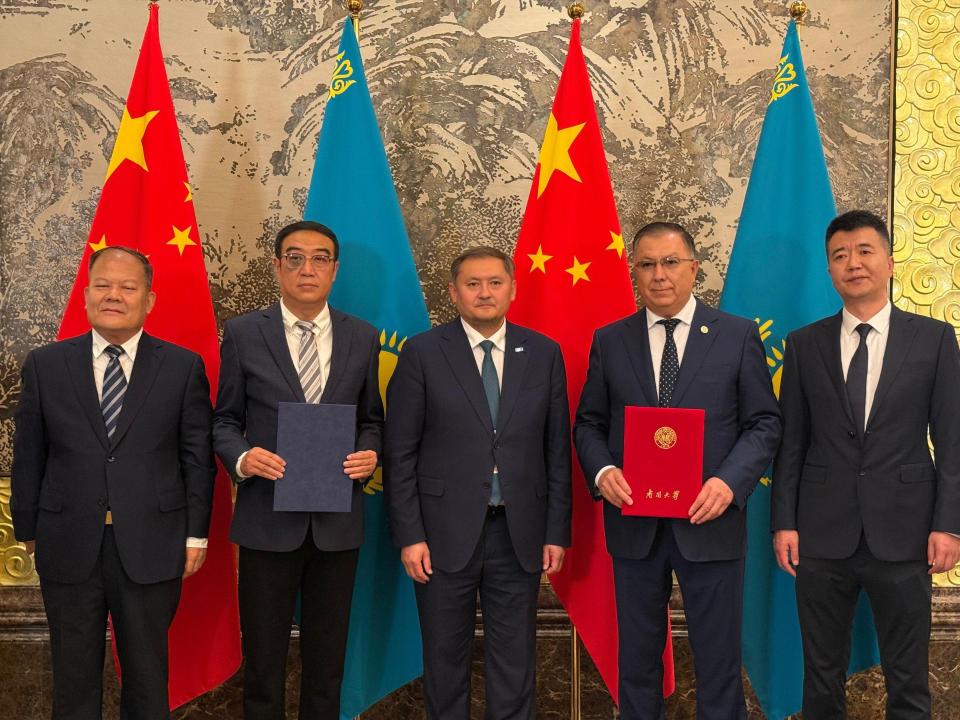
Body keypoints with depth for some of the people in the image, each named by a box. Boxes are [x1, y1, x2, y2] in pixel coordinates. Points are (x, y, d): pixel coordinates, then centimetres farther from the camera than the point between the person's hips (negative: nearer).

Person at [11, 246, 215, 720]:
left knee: (147, 672, 13)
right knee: (74, 678, 14)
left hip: (151, 549, -1)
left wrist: (196, 534, -1)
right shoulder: (45, 365, 2)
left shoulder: (184, 367, -2)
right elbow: (28, 458, 6)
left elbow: (198, 457, 0)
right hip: (69, 548, 1)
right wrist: (28, 530, 8)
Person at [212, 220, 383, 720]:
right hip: (267, 521, -2)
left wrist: (370, 453, -9)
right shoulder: (243, 333, 0)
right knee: (263, 659, 8)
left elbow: (371, 420, 12)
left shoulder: (362, 337, 5)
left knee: (328, 660, 13)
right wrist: (241, 458, -16)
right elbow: (225, 420, 4)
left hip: (338, 523, 2)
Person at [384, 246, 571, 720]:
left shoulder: (543, 354, 4)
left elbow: (557, 450, 6)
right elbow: (400, 454, -3)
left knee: (515, 661, 10)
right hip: (446, 533, -1)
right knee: (445, 658, 11)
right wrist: (409, 536, -8)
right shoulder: (423, 353, -3)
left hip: (519, 534, 2)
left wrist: (557, 532, 2)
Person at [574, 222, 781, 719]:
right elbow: (588, 423, 8)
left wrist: (730, 481, -16)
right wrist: (602, 471, -11)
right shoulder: (609, 341, 6)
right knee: (637, 660, 13)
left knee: (719, 660, 6)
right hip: (634, 524, 2)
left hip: (710, 520, -2)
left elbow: (764, 422, -1)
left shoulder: (739, 336, 0)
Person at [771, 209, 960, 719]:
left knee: (908, 679, 8)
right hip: (823, 536, 1)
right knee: (822, 675, 12)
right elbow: (790, 442, 5)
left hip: (902, 534, -1)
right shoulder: (804, 345, 5)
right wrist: (783, 522, 0)